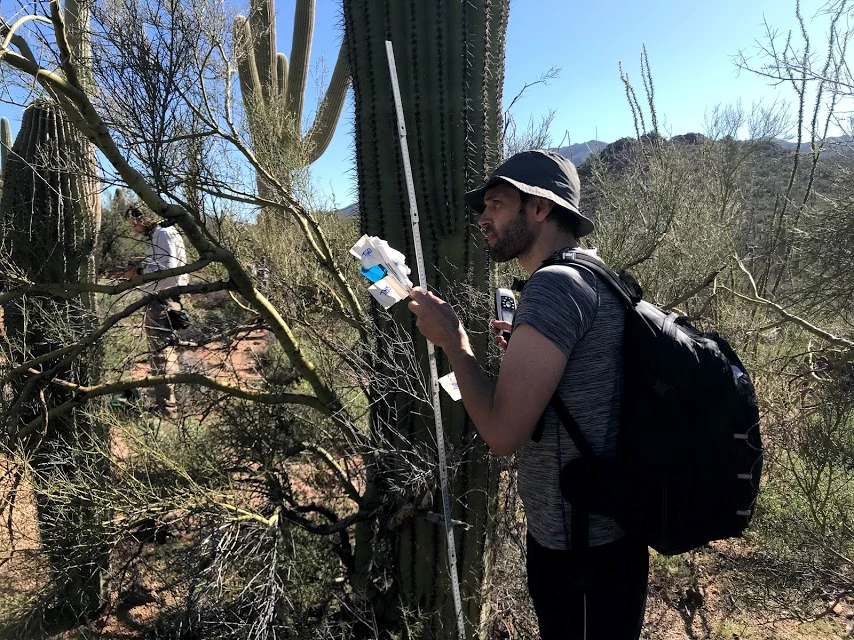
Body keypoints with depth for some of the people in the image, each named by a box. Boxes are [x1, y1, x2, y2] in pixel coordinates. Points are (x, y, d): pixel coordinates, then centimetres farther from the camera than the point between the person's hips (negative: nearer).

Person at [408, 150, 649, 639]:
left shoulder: (555, 284, -24)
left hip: (581, 548, -10)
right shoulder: (589, 275, 9)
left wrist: (452, 340, -16)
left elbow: (503, 432, -29)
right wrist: (527, 350, 8)